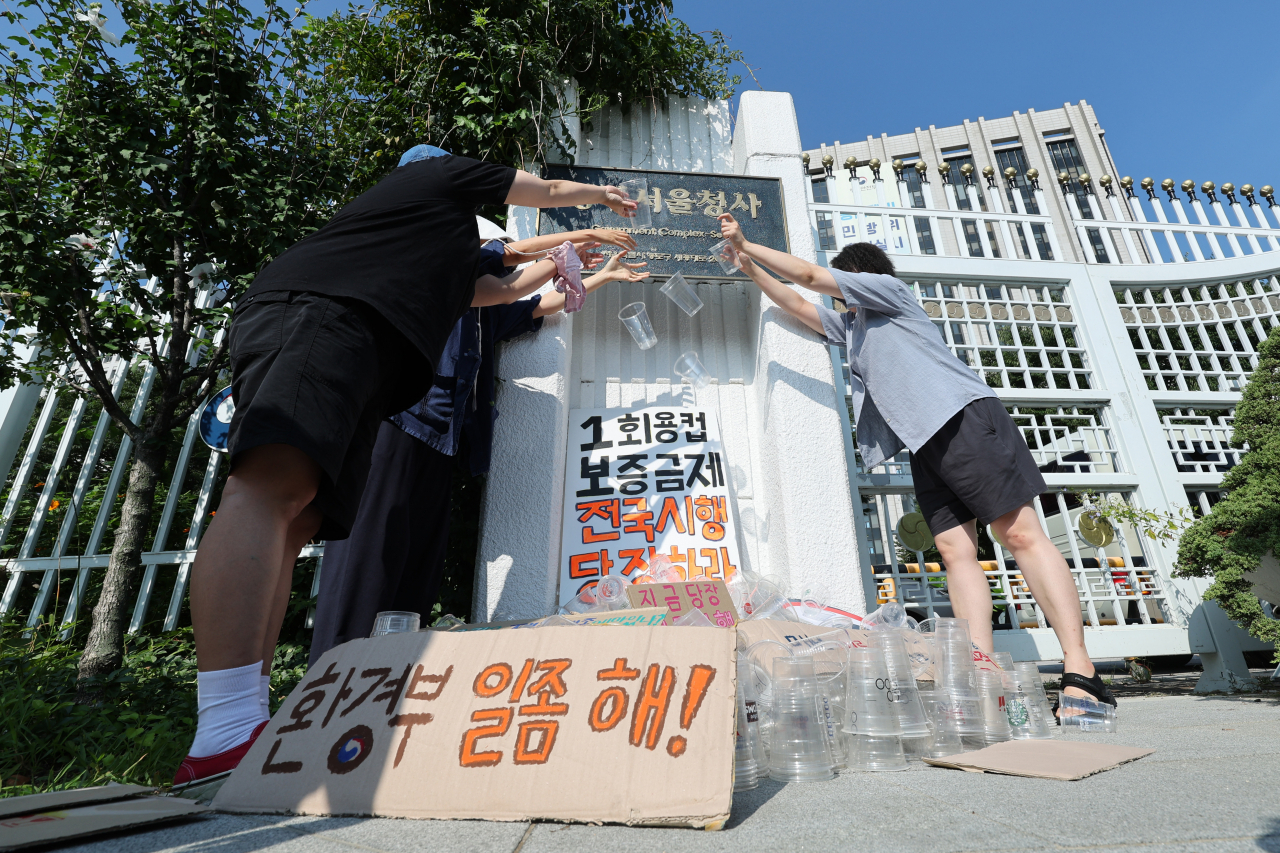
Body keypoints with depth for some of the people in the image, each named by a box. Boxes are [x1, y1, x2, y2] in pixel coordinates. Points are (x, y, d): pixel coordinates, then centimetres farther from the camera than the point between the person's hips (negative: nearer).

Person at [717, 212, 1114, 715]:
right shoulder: (850, 325, 31)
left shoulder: (888, 288, 11)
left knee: (1021, 534, -12)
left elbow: (807, 275, 6)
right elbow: (796, 304, 34)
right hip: (925, 443, 8)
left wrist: (745, 243, 14)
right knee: (954, 550, -6)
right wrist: (748, 266, 29)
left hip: (964, 418, -8)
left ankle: (1080, 672, -14)